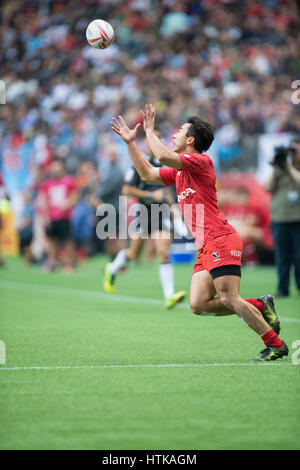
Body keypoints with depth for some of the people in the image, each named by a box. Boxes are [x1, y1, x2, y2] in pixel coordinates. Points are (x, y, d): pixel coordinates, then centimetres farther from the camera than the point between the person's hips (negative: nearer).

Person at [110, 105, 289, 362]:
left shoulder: (201, 161, -6)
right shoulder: (179, 171, 22)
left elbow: (164, 156, -20)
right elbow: (148, 174, 31)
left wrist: (150, 130, -5)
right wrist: (130, 142, 26)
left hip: (220, 240, -9)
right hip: (206, 248, 9)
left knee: (229, 299, -15)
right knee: (198, 304, -2)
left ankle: (275, 344, -8)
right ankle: (261, 306, 6)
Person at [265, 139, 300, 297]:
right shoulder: (280, 169, 11)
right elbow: (269, 188, 5)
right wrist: (275, 169, -2)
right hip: (280, 218, 2)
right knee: (282, 256, 3)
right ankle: (282, 288, 7)